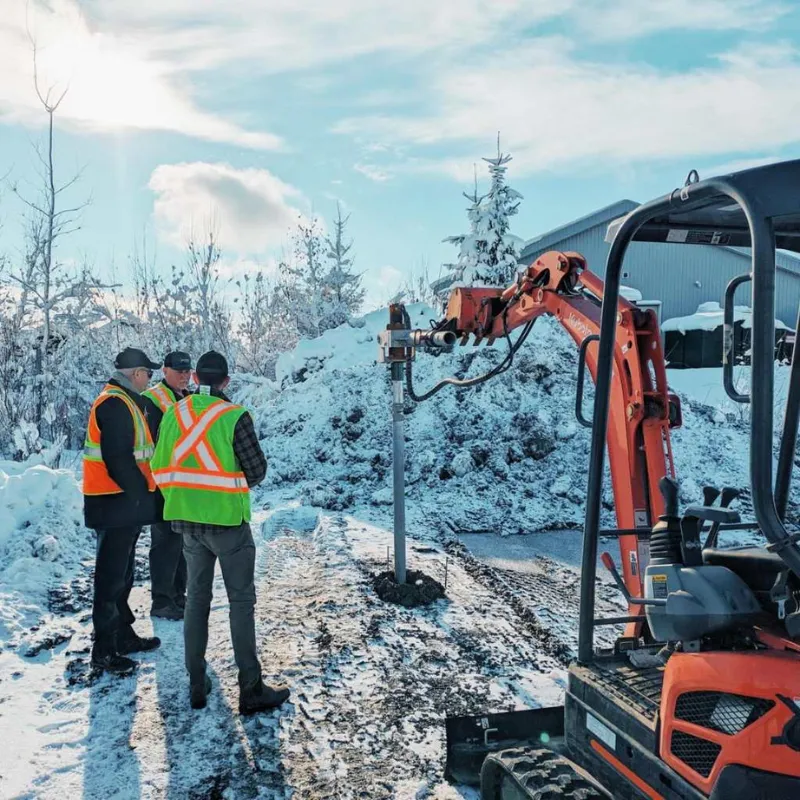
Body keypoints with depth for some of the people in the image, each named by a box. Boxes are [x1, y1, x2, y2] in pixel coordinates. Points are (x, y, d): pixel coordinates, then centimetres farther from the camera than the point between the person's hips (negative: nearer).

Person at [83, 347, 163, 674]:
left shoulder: (125, 402, 16)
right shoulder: (115, 404, -17)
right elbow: (118, 459, -23)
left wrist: (143, 492, 14)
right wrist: (142, 493, -15)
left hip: (124, 503, 11)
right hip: (116, 504, -11)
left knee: (122, 574, 18)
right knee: (111, 577, -3)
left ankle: (123, 635, 30)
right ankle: (104, 650, 5)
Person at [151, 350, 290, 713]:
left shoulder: (174, 413, 0)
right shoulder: (234, 416, -14)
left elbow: (160, 468, 5)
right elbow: (257, 471, -10)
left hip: (187, 521, 5)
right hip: (227, 519, -5)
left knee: (197, 598, 16)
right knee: (241, 601, 3)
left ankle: (197, 685, 22)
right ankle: (251, 690, 7)